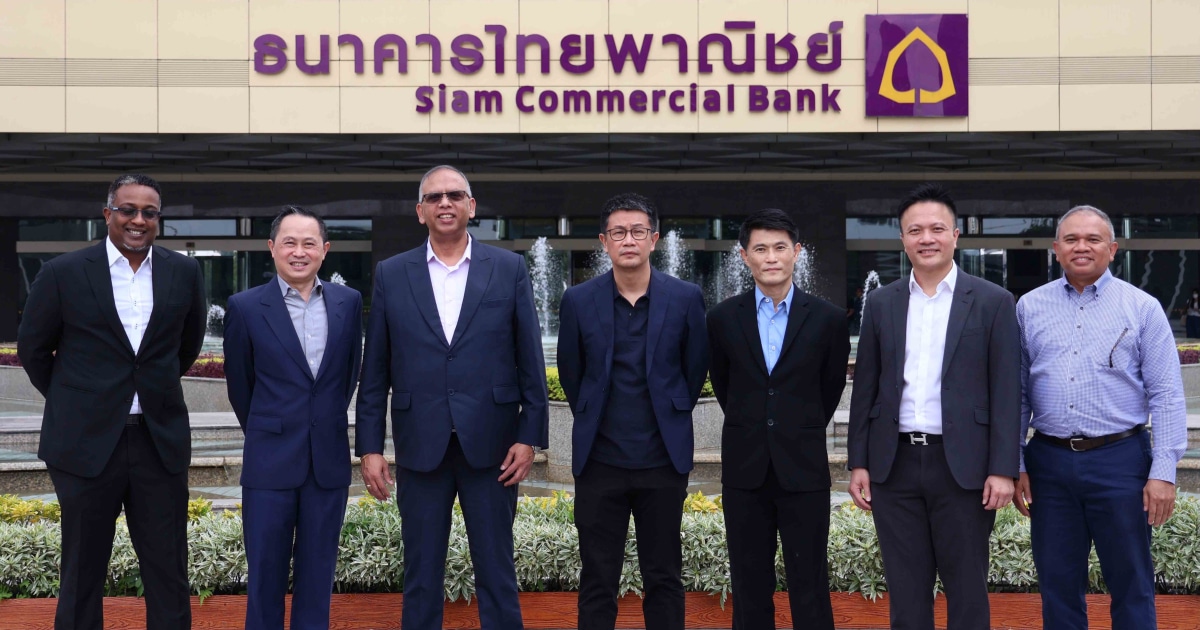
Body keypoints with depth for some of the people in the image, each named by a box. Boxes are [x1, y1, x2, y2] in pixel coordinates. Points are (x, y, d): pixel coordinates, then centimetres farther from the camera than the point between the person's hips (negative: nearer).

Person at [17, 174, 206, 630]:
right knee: (82, 576, 10)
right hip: (87, 442, -1)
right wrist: (71, 403, 14)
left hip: (161, 441, 2)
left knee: (169, 577, 6)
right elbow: (32, 349, 8)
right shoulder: (63, 274, -4)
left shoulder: (185, 273, 2)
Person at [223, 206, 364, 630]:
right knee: (266, 573, 5)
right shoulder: (246, 307, -4)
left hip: (329, 460, 2)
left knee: (318, 573, 10)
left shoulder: (348, 303, 3)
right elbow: (239, 385, 6)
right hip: (270, 463, -2)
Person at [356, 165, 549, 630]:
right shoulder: (391, 274, 5)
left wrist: (530, 436, -3)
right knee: (421, 574, 9)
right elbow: (375, 370, 5)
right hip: (421, 446, 1)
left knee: (497, 571, 7)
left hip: (491, 444, -1)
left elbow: (530, 360, 2)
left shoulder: (510, 269, 2)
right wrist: (369, 446, 1)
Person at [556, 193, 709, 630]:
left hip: (663, 459, 0)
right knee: (597, 580, 7)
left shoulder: (685, 298, -2)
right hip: (599, 460, 0)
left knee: (664, 578, 9)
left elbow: (695, 369, 8)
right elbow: (570, 373, 10)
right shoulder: (578, 301, -1)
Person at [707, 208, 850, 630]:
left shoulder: (828, 319, -3)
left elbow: (831, 388, 10)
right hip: (744, 470, 2)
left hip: (804, 470, -1)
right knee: (749, 588, 8)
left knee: (809, 588, 3)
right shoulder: (723, 318, 1)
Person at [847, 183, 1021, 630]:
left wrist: (1003, 469, -9)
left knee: (966, 591, 6)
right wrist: (858, 462, 5)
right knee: (905, 590, 9)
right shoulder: (881, 303, 8)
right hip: (895, 464, 3)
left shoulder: (993, 302, 0)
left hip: (962, 464, -2)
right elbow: (865, 388, 9)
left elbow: (1006, 392, -3)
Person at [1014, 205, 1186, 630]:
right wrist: (1015, 465, 4)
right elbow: (1017, 393, 9)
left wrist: (1163, 472, -8)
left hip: (1120, 461, -2)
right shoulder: (1029, 308, 7)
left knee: (1131, 586, 6)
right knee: (1058, 586, 10)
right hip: (1049, 462, 2)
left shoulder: (1142, 308, 1)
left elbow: (1166, 397, -2)